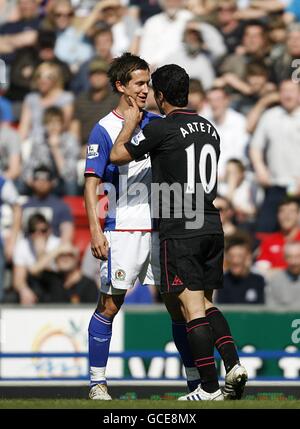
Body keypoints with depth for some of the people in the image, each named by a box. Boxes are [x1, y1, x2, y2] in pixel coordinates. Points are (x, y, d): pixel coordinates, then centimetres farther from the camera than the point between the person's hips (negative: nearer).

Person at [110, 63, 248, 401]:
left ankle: (210, 388, -7)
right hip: (212, 226, 7)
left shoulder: (161, 128, -9)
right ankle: (233, 364, -1)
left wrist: (130, 124, 18)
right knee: (206, 303, 16)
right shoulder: (209, 129, 12)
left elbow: (118, 156, 1)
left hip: (180, 231, -7)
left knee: (192, 307, -6)